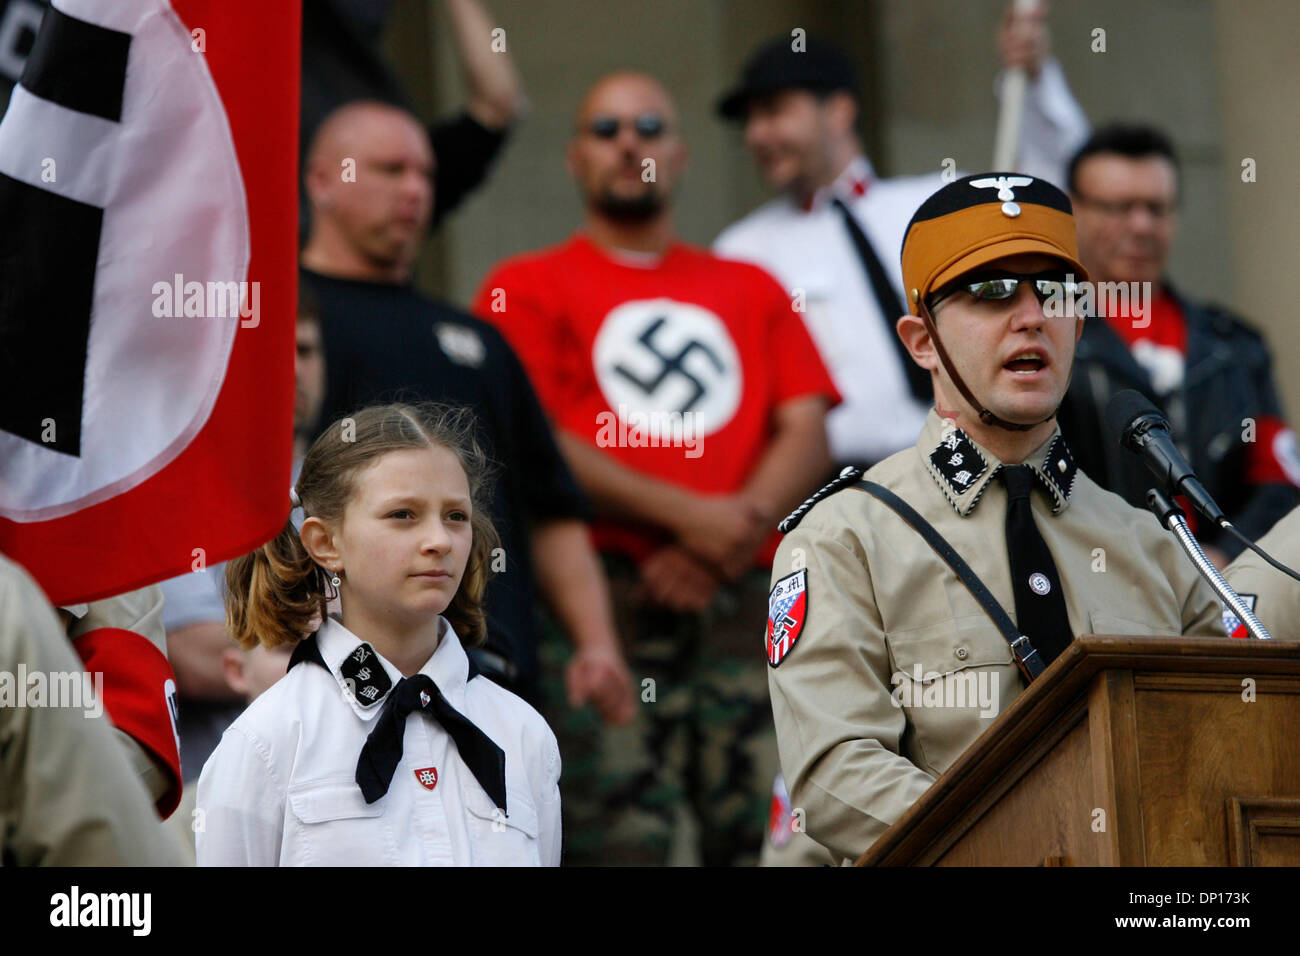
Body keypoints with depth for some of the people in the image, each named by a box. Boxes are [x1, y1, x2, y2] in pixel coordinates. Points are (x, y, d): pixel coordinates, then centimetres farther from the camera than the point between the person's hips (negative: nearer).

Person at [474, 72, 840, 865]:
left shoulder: (750, 290, 24)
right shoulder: (529, 288, 11)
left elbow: (808, 434, 13)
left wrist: (738, 530, -6)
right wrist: (683, 516, -10)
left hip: (748, 607, 4)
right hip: (609, 600, -4)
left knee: (771, 839, -6)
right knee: (617, 839, -15)